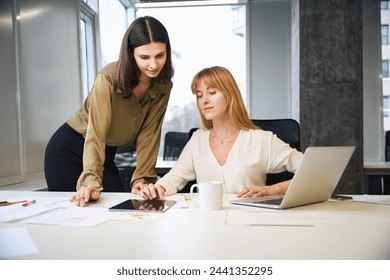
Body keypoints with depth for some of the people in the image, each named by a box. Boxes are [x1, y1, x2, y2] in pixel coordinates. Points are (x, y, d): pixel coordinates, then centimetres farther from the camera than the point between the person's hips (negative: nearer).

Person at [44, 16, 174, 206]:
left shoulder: (163, 86, -11)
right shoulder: (109, 78, -27)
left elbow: (148, 134, -12)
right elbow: (96, 133, -32)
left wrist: (142, 178, -20)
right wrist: (91, 180, -43)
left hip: (106, 154, 5)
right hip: (68, 149, -4)